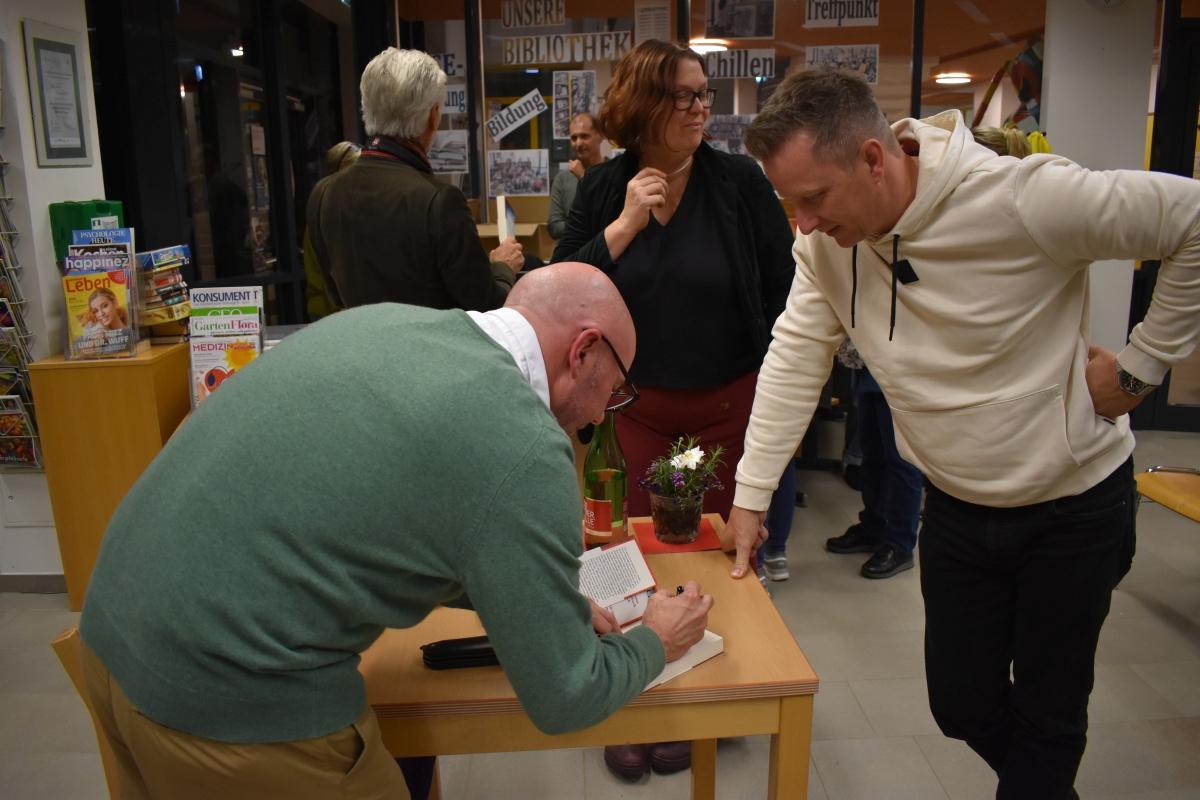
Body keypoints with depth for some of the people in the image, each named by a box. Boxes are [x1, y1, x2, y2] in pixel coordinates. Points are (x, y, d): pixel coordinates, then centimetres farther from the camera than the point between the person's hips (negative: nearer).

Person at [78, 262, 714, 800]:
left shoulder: (387, 319, 4)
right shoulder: (522, 444, -18)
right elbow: (563, 700, -9)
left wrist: (549, 606, 18)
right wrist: (656, 643, 11)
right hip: (229, 696, -8)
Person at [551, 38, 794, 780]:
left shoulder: (741, 181, -6)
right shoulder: (604, 189, 0)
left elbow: (783, 290, -1)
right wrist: (623, 227, -16)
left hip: (729, 405, -1)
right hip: (636, 408, 1)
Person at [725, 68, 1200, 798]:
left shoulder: (1023, 197, -26)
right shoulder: (826, 240, -10)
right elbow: (796, 359, -7)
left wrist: (1141, 364, -16)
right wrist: (751, 496, -8)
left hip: (1074, 504, -4)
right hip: (958, 506, 5)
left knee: (1048, 714, 10)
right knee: (961, 706, 15)